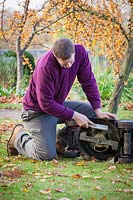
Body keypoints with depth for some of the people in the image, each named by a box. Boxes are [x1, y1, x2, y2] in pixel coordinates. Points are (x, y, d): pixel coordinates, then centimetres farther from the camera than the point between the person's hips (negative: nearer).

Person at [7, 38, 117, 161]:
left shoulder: (80, 52, -16)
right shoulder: (45, 67, -33)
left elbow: (88, 82, -5)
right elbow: (46, 104, -27)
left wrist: (98, 110, -13)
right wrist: (74, 116, -24)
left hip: (59, 104, 7)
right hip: (39, 110, -7)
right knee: (47, 155, -20)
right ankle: (19, 136, 9)